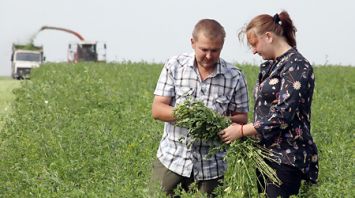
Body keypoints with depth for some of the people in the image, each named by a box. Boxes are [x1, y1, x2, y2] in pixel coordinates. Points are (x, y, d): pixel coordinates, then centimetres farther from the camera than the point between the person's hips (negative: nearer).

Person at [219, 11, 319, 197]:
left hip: (287, 157, -8)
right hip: (267, 153, 8)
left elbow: (283, 115, -18)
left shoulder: (297, 66, -11)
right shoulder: (270, 66, 16)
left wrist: (242, 130, -12)